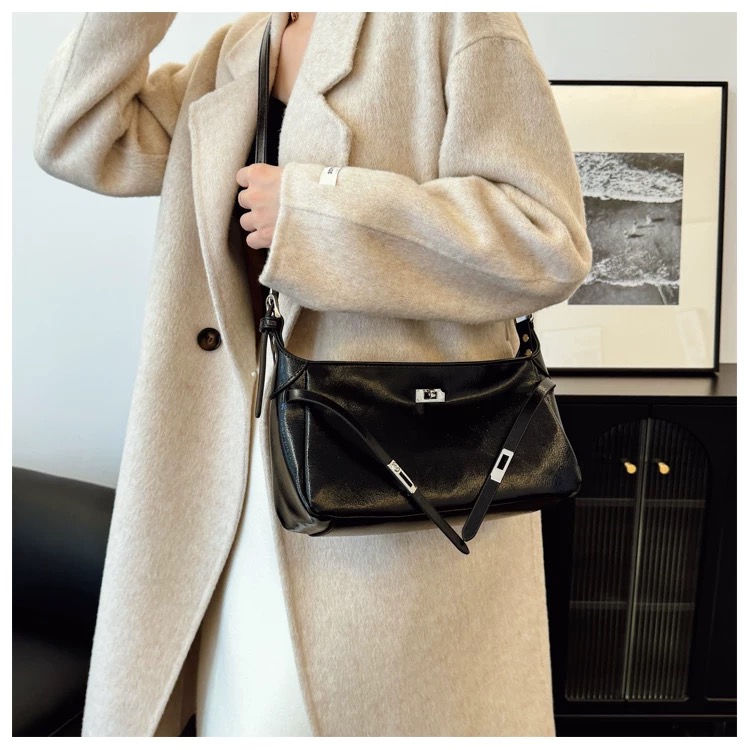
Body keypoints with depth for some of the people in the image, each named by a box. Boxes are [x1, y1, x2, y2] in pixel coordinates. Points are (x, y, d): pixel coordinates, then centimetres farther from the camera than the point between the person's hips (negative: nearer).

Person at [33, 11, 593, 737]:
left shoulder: (449, 20, -2)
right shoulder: (236, 48, 17)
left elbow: (548, 240, -13)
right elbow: (81, 144, 13)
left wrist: (308, 209, -14)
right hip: (243, 472, 6)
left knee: (391, 712, 9)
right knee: (247, 708, 15)